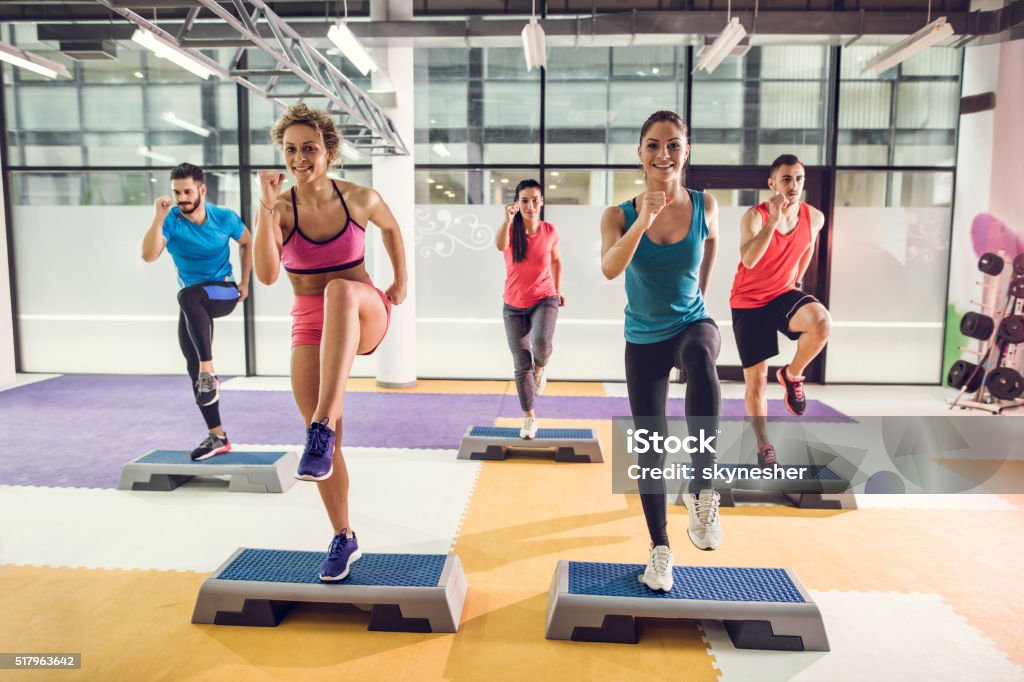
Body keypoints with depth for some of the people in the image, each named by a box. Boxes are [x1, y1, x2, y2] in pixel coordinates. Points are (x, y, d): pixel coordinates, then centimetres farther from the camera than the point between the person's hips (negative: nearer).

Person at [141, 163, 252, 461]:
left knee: (188, 295, -38)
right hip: (192, 304, 3)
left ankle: (209, 371, -35)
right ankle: (217, 437, 10)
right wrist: (159, 217, -34)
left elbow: (246, 243, 12)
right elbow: (149, 256, -26)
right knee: (193, 365, 1)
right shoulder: (171, 221, -11)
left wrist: (244, 283, 8)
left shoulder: (225, 218, -9)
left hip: (224, 293, -3)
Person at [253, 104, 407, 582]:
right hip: (309, 327, 2)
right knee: (325, 440, -2)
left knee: (341, 290, -40)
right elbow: (266, 275, -24)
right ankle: (343, 539, 19)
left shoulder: (360, 199, -5)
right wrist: (266, 207, -30)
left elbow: (391, 228, 17)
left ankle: (323, 429, -46)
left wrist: (401, 281, 19)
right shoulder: (279, 209, -7)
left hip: (365, 317, -2)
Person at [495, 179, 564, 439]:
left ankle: (540, 368, 7)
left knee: (541, 343, -31)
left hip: (544, 300, 0)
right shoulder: (511, 230, -9)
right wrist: (508, 219, -50)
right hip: (514, 306, 1)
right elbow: (500, 245, -35)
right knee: (521, 366, 4)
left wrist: (558, 289, 16)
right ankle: (529, 417, 21)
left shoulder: (550, 231, -3)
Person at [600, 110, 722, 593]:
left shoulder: (705, 206, -7)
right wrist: (644, 218, -40)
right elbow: (610, 268, -30)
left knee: (701, 360, -39)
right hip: (643, 340, 1)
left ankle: (701, 489, -28)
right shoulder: (619, 215, -12)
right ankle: (660, 549, 23)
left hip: (693, 324, 0)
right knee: (650, 447, 4)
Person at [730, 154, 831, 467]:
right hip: (749, 303, -2)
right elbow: (748, 260, -35)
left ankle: (792, 374, -3)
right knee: (755, 379, 4)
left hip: (784, 294, 3)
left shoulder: (815, 217, -5)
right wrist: (773, 220, -39)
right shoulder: (755, 215, -18)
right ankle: (763, 445, 24)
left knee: (821, 323, -33)